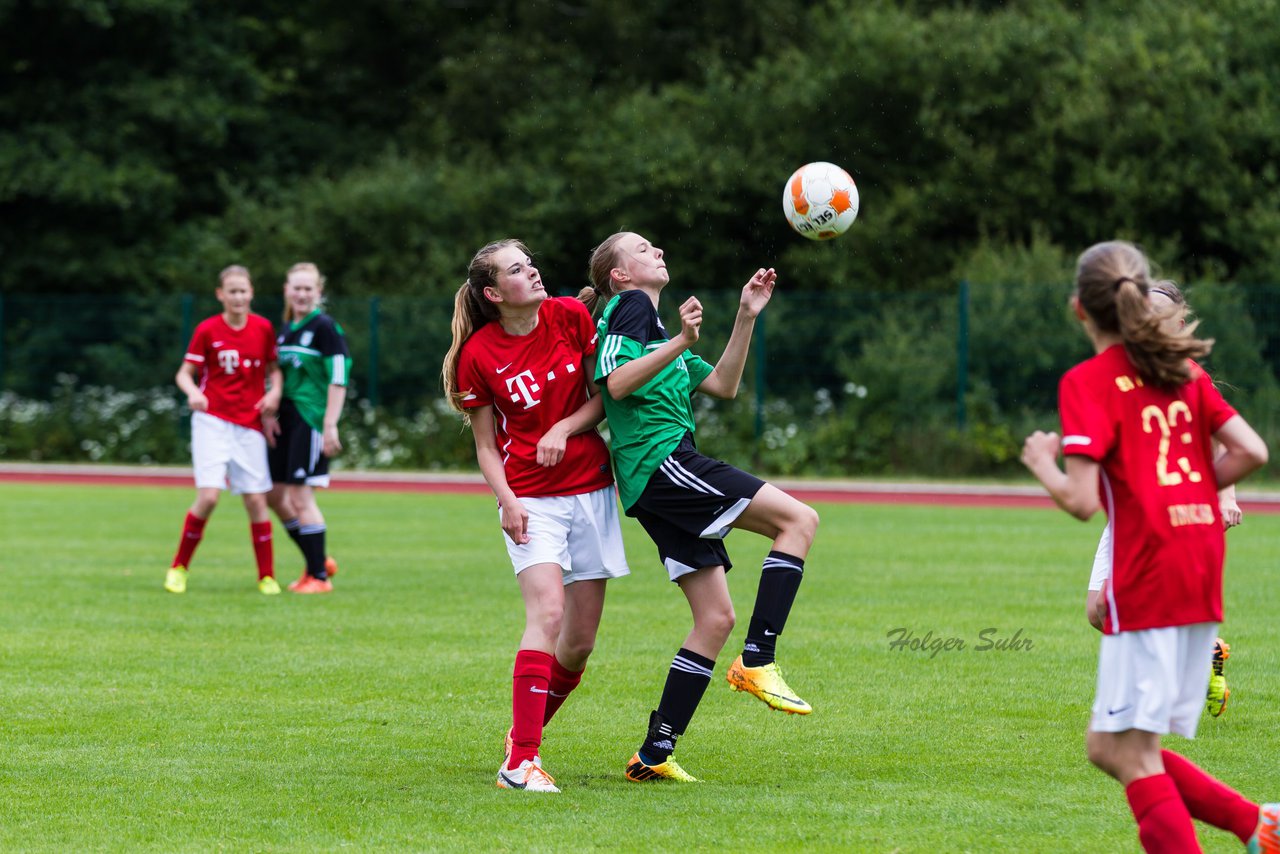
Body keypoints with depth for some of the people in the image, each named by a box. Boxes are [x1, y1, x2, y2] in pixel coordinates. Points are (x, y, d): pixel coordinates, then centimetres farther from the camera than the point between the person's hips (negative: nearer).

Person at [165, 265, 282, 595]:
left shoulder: (263, 328, 4)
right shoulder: (207, 330, -3)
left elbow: (273, 368, 15)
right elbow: (185, 373, 0)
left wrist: (274, 392, -5)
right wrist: (193, 392, -21)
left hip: (249, 425, 2)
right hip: (212, 421, -2)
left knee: (256, 500, 0)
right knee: (209, 496, -15)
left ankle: (267, 577, 11)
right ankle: (179, 567, 1)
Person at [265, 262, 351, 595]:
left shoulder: (325, 327, -9)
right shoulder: (286, 328, 15)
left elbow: (338, 380, -14)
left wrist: (330, 426, -19)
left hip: (312, 420, -8)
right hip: (287, 419, 8)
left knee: (300, 496, -8)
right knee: (275, 495, 9)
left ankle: (319, 576, 0)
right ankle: (318, 561, 22)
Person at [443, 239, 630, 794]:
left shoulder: (571, 316, 0)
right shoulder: (478, 355, -6)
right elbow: (485, 446, 0)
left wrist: (565, 428, -11)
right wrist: (506, 502, -15)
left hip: (591, 487, 4)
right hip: (531, 499, -4)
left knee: (581, 639, 1)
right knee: (548, 613, -23)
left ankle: (525, 732, 25)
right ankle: (521, 760, -26)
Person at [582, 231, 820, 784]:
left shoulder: (655, 324, 31)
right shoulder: (629, 306, 1)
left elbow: (723, 386, 28)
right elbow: (617, 383, -14)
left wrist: (746, 318, 20)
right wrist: (680, 343, -23)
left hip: (656, 489, 10)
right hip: (662, 461, -10)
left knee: (715, 618, 5)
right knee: (799, 519, -15)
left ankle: (654, 754, 4)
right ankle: (757, 663, -20)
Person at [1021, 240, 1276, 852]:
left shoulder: (1089, 382, -7)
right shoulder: (1185, 370, 13)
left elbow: (1082, 501, -14)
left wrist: (1042, 463, 5)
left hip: (1145, 577, -8)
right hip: (1202, 573, 8)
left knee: (1133, 755, -3)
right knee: (1109, 746, 15)